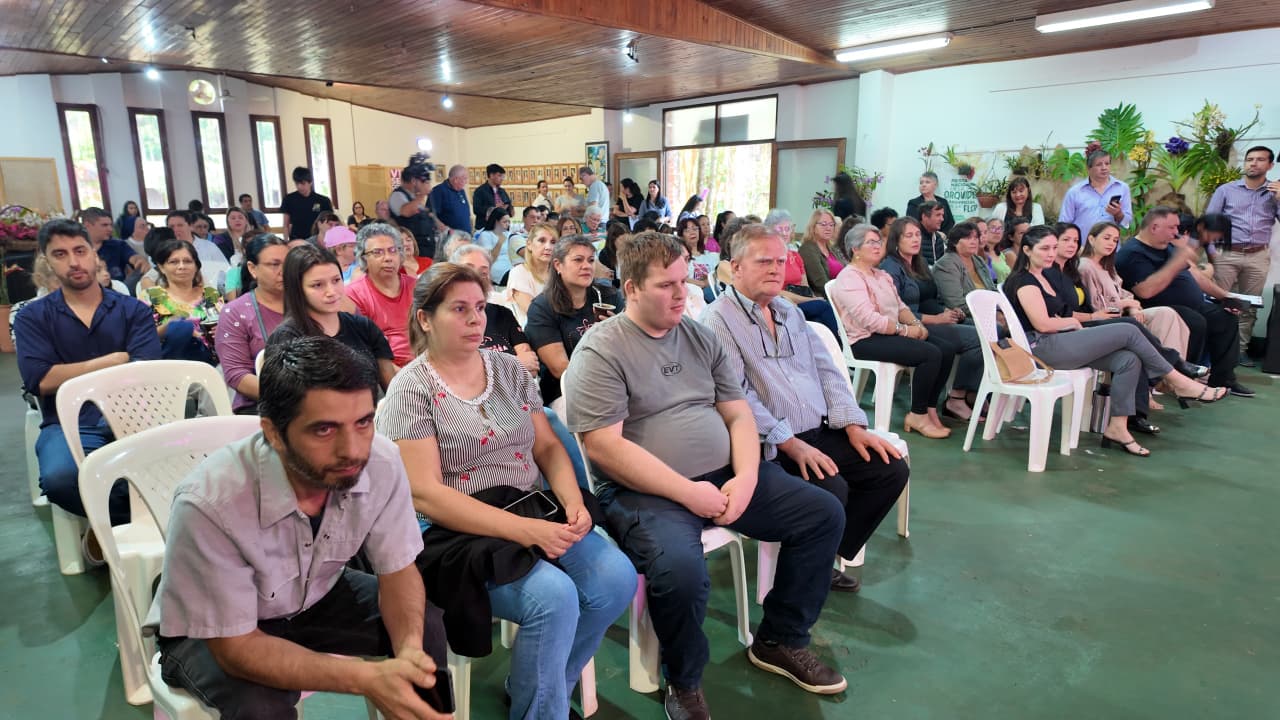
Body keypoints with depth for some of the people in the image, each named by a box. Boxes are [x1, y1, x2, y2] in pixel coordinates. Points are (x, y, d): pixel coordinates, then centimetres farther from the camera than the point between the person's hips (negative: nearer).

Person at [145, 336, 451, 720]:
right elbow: (236, 645, -27)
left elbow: (397, 569, -12)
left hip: (317, 597, 4)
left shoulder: (381, 461, -26)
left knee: (426, 631, -15)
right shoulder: (210, 503, -36)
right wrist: (368, 678, -39)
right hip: (210, 634, -3)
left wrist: (409, 648, -32)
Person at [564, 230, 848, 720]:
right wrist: (687, 492, -19)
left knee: (824, 513, 3)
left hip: (725, 477, 7)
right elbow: (604, 446, -18)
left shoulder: (701, 337, 11)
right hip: (644, 492, -7)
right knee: (680, 567, -35)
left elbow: (738, 414, 10)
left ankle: (779, 641, 21)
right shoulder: (601, 351, -10)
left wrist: (745, 478, -8)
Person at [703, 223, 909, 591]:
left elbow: (827, 370, 16)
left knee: (891, 469, -2)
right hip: (770, 446, -8)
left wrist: (853, 425, 3)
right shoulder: (719, 318, -8)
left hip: (821, 431, 8)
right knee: (832, 489, -27)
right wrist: (790, 443, -22)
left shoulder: (790, 311, 18)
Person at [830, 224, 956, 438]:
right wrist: (905, 330, -17)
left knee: (947, 349, -6)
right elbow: (869, 320, -21)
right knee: (931, 354, -23)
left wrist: (916, 323, -3)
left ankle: (930, 408, 0)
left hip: (891, 332, 10)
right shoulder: (849, 278, -12)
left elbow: (900, 306, 18)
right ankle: (917, 416, -11)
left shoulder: (881, 275, 20)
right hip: (866, 340, -10)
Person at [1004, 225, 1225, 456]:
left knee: (1128, 360, -7)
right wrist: (1073, 322, 0)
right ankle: (1179, 382, 4)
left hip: (1059, 344, 9)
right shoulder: (1024, 281, -10)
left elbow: (1058, 315, 20)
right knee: (1128, 331, -12)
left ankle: (1117, 427, -5)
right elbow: (1043, 324, -17)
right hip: (1042, 348, -9)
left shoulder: (1045, 275, 21)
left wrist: (1071, 320, -2)